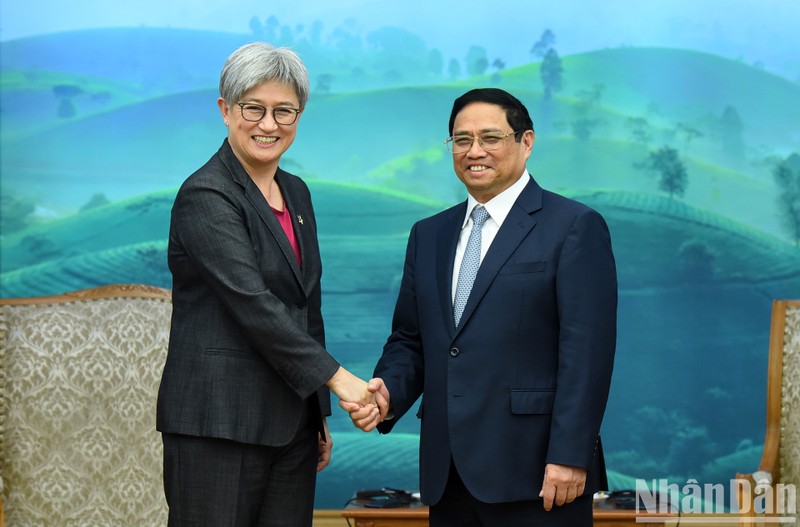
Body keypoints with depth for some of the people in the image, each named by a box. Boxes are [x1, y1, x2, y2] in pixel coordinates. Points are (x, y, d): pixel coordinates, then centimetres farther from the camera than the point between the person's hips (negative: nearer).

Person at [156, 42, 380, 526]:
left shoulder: (296, 192, 14)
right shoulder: (206, 196, -11)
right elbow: (252, 303, -19)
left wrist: (320, 415, 19)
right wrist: (336, 376, -19)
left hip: (291, 422, 7)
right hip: (219, 422, -7)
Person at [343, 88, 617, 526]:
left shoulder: (575, 227, -3)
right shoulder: (429, 235, 16)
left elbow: (586, 352, -10)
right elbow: (410, 340, 17)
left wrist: (569, 457, -16)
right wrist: (388, 394, -4)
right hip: (448, 474, 5)